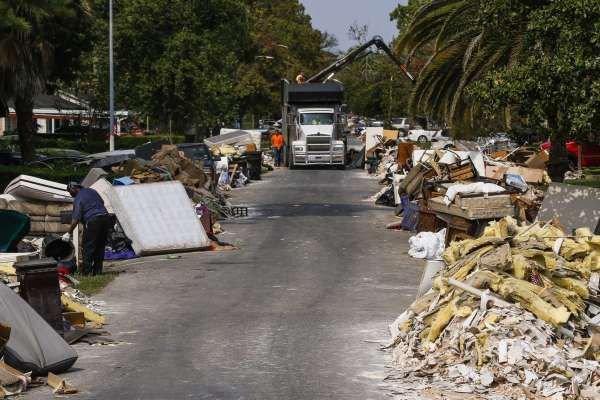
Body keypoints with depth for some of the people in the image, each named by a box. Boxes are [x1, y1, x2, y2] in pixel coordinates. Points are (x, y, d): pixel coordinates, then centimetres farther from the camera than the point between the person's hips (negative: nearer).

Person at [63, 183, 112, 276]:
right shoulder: (92, 191, 16)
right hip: (105, 218, 7)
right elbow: (102, 202, 26)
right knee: (100, 247, 12)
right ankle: (98, 270, 14)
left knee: (88, 247, -1)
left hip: (92, 221, -7)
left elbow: (76, 219, -11)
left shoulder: (78, 199, -6)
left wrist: (69, 233, -7)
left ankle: (87, 272, -3)